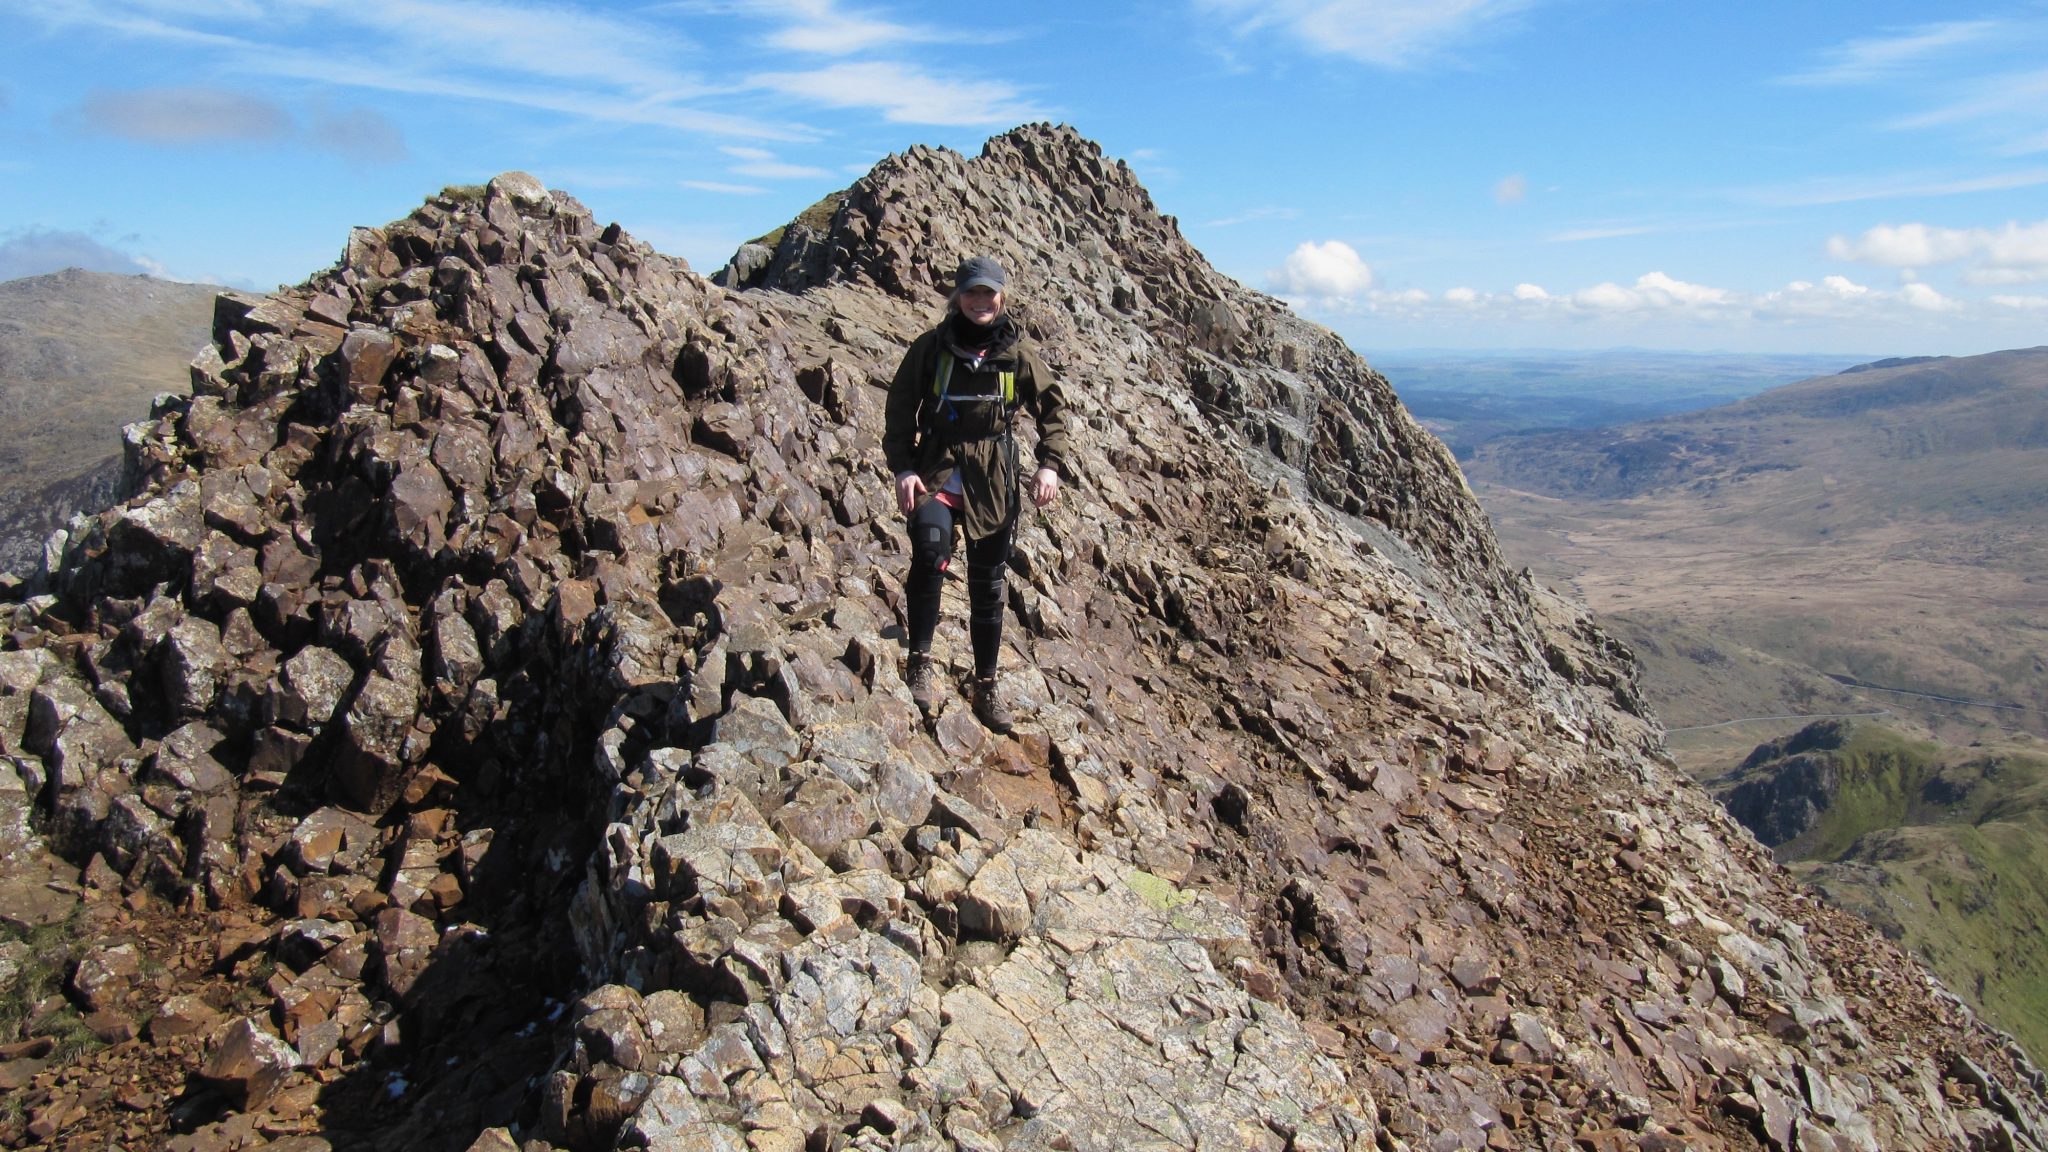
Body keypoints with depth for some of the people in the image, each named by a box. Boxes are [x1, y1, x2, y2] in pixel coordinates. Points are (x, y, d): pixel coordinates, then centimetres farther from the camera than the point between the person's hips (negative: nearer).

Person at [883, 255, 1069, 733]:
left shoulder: (1017, 353, 4)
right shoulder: (931, 347, 1)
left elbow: (1052, 407, 10)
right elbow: (900, 407, 4)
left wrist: (1050, 464, -4)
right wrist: (902, 468, -7)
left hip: (994, 481, 2)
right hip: (936, 471, -2)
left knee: (988, 585, 8)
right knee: (930, 550, -30)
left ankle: (986, 685, 23)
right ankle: (920, 661, -15)